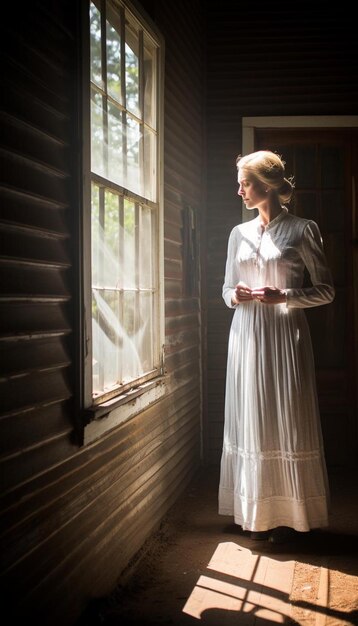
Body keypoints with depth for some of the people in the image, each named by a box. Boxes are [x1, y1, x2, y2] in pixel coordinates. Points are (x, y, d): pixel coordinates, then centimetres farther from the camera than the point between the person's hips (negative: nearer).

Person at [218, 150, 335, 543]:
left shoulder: (302, 230, -2)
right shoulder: (239, 234, 11)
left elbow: (326, 290, -1)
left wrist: (283, 296, -15)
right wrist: (234, 296, -6)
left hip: (284, 335, -4)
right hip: (246, 335, 5)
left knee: (287, 422, -1)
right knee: (250, 420, 6)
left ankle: (289, 515, 10)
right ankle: (258, 513, 16)